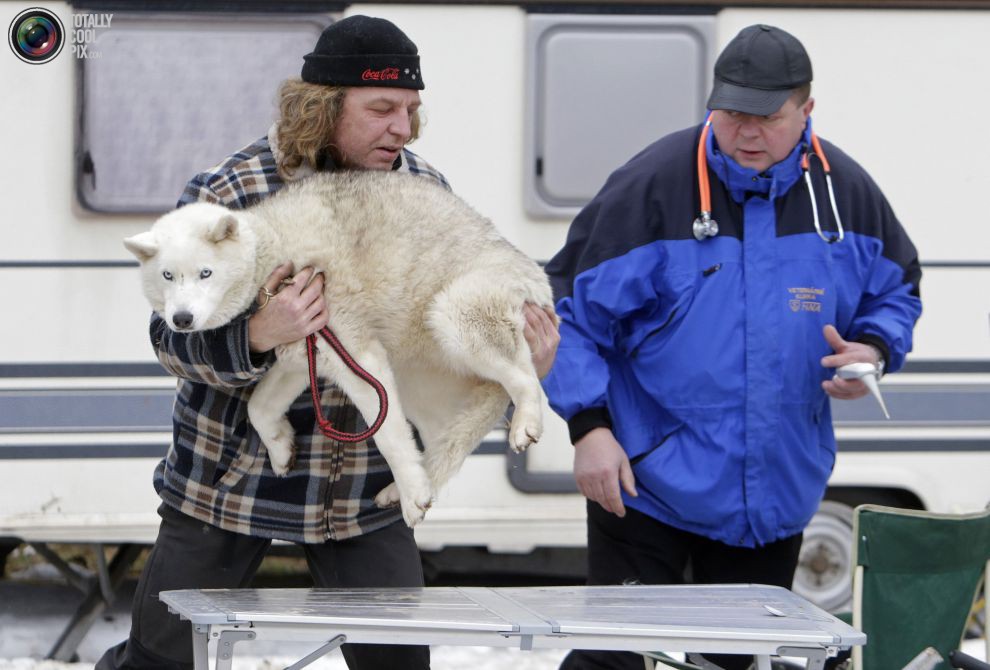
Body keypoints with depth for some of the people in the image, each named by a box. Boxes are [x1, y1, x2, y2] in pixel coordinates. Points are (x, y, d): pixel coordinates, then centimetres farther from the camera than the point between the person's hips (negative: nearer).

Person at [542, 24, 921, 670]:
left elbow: (896, 291, 16)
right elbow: (571, 308, -7)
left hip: (777, 491, 4)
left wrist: (873, 349, -7)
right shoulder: (654, 186, -11)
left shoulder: (847, 193, 0)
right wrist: (589, 426, -15)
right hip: (649, 485, -4)